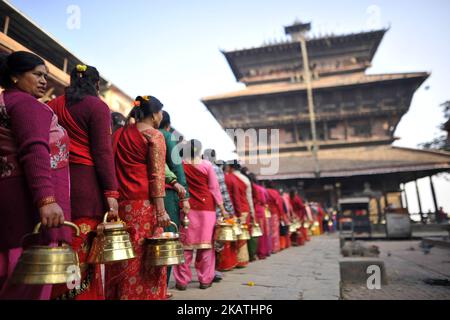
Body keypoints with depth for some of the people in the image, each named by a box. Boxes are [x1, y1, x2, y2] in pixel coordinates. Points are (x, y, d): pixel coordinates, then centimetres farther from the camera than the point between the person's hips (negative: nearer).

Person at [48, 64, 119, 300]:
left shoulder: (52, 106, 17)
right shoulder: (97, 106, 1)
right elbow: (102, 151, -8)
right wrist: (111, 192, -9)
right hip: (85, 184, -5)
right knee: (83, 254, 0)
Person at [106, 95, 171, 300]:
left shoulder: (118, 134, 15)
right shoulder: (154, 135, -4)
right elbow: (156, 175, -12)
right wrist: (161, 210, -15)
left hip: (118, 204, 7)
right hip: (143, 205, -6)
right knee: (144, 258, 0)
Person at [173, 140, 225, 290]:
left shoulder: (180, 165, 2)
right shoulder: (207, 165, -2)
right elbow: (214, 188, 1)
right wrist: (222, 208, 7)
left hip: (186, 208, 1)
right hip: (206, 207, -1)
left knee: (185, 244, 5)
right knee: (205, 243, 5)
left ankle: (182, 280, 11)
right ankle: (205, 280, 13)